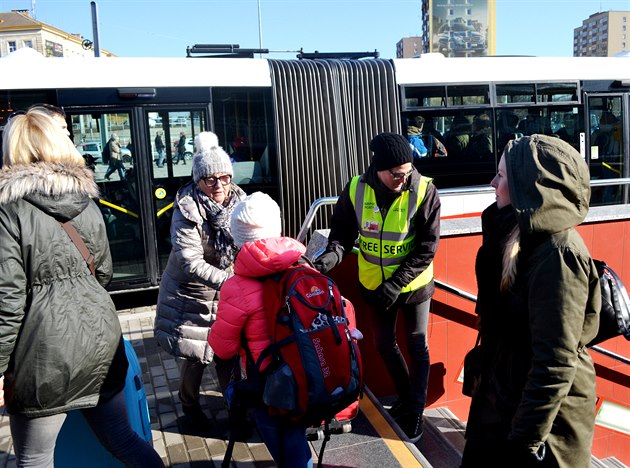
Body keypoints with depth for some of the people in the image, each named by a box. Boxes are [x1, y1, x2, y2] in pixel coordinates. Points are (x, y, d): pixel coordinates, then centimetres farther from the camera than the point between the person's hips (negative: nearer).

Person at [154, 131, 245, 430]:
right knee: (194, 353, 4)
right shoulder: (187, 210, -22)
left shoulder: (238, 200, -7)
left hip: (228, 291, 4)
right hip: (191, 293, -4)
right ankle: (189, 403, 32)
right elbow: (191, 262, -28)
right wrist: (227, 280, -35)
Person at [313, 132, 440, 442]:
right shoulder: (356, 189, -13)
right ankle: (405, 399, 40)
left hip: (414, 285, -3)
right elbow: (343, 231, -5)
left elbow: (427, 246, -18)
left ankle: (417, 411, 26)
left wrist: (397, 284, -23)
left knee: (417, 346, 9)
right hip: (374, 284, 3)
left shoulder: (424, 190, -20)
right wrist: (332, 254, -27)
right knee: (385, 345, 16)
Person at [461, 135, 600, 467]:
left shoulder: (557, 253, -26)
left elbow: (556, 361, -26)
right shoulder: (527, 237, 2)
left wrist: (527, 439, -22)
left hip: (544, 411, -8)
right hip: (507, 396, 8)